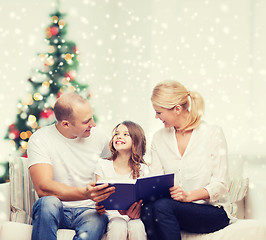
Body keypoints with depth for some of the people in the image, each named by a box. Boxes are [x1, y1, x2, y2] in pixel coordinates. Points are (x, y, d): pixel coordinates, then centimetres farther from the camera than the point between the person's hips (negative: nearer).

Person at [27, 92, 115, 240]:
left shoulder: (98, 137, 5)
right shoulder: (40, 140, -7)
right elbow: (43, 188, -20)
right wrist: (84, 193, -34)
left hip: (89, 211, 1)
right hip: (55, 211, -1)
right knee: (48, 202, -37)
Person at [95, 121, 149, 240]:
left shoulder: (142, 169, 4)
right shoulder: (103, 165, 5)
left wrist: (137, 211, -24)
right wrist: (99, 208, -21)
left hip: (134, 216, 0)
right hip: (112, 215, 0)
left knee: (136, 229, -33)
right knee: (118, 228, -34)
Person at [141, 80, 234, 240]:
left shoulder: (213, 134, -2)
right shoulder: (159, 138, 13)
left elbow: (220, 184, -7)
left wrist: (189, 195, -25)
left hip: (213, 210, -4)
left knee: (162, 206, -33)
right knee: (147, 209, -31)